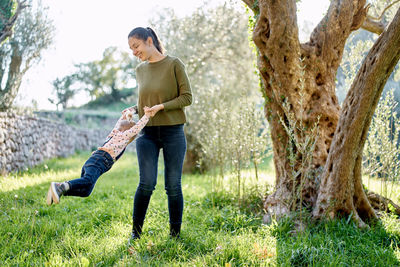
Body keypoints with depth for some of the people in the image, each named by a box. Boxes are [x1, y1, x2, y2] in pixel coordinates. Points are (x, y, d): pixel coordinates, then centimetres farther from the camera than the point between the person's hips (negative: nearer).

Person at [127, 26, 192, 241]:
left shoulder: (174, 64, -3)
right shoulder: (140, 70, 13)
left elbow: (187, 97, -6)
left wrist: (161, 106, -16)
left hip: (173, 131, -3)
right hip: (147, 133, 3)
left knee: (173, 186, 2)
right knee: (146, 184, -8)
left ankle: (175, 234, 15)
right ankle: (136, 231, 8)